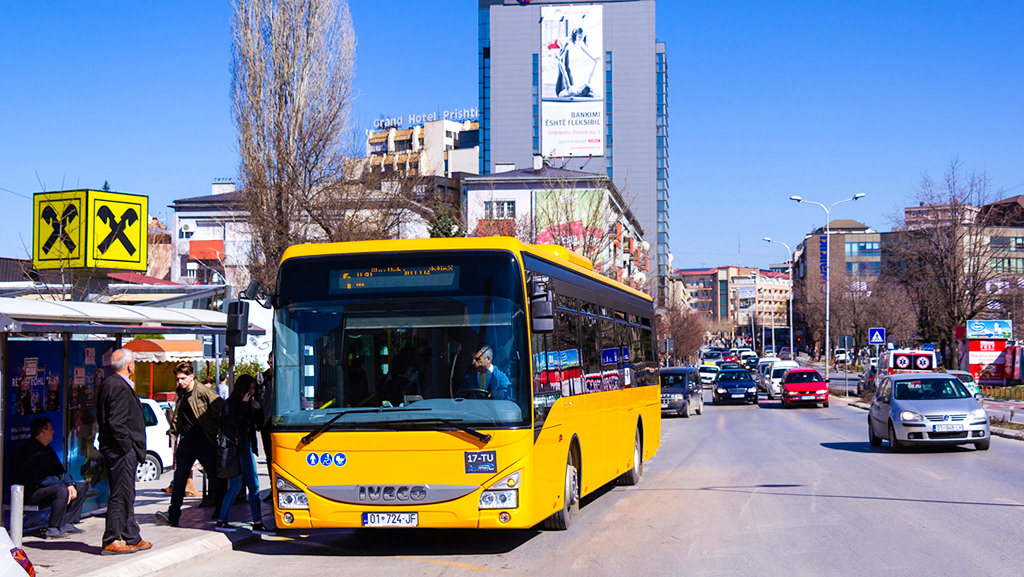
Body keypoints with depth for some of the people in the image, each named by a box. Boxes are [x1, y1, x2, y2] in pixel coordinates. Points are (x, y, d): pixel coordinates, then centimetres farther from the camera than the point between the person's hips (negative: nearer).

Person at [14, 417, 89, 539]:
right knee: (61, 491, -36)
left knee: (82, 486, 6)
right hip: (31, 493, -10)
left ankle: (66, 523, -1)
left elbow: (60, 470, 16)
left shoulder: (47, 449, 15)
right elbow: (38, 478, -24)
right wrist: (63, 486, -24)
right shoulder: (29, 450, -17)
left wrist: (69, 484, -3)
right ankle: (53, 529, -28)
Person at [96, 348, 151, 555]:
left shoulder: (108, 384, 14)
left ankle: (131, 538, 23)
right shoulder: (120, 387, -17)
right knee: (120, 496, -5)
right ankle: (111, 541, 0)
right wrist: (128, 446, -15)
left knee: (126, 496, 15)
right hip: (121, 452, -11)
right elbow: (116, 422, -24)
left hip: (116, 450, 11)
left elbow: (102, 419, 18)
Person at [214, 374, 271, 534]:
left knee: (254, 486, 4)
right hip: (234, 447, -7)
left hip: (246, 446, 7)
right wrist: (244, 404, -16)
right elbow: (236, 421, -21)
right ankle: (221, 521, 8)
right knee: (235, 486, -4)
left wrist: (257, 408, 0)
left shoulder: (249, 402, 12)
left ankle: (257, 524, 5)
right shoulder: (231, 403, -8)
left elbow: (259, 422, 16)